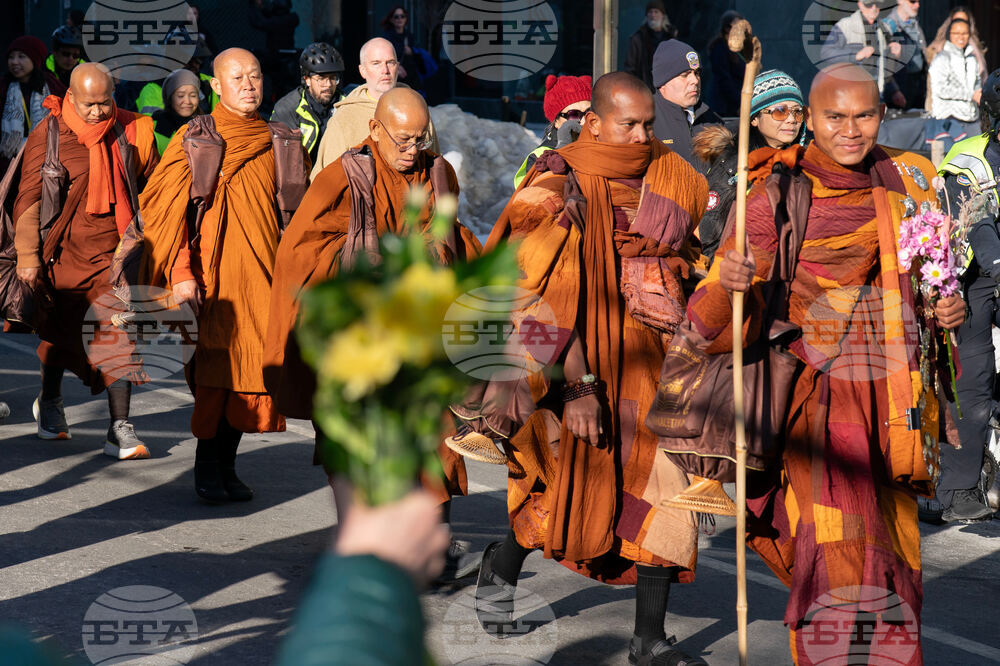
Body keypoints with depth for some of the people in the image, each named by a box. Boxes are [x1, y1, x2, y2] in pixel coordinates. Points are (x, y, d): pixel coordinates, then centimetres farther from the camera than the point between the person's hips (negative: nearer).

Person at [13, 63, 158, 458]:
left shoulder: (131, 132, -1)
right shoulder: (49, 135, -6)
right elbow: (28, 199, -4)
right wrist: (28, 256, -8)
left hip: (113, 254, 1)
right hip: (63, 250, 0)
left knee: (118, 336, -10)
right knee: (59, 332, 14)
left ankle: (120, 431, -8)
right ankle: (49, 403, 41)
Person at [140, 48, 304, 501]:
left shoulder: (270, 142, 12)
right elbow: (169, 208, -6)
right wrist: (181, 273, -14)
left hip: (261, 273, 4)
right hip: (215, 273, -4)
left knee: (249, 367, 2)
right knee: (218, 366, -8)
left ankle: (226, 467, 12)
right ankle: (207, 470, 4)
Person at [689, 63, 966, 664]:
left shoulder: (909, 182, 9)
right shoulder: (780, 195, -6)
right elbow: (711, 322, -9)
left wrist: (951, 310, 4)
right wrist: (727, 284, -31)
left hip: (895, 405, 5)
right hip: (821, 398, -5)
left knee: (894, 573, 14)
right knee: (837, 569, -15)